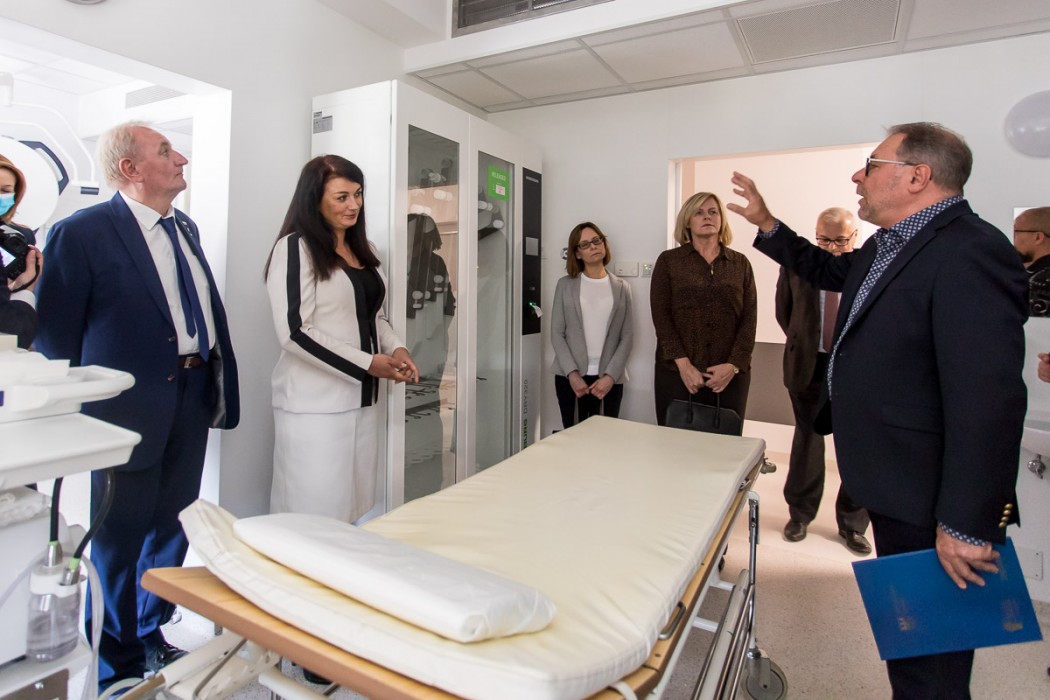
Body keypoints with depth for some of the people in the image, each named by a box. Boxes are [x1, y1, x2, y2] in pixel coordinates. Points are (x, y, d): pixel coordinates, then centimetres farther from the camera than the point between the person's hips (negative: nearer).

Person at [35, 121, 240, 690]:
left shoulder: (184, 228, 12)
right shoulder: (81, 233, -9)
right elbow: (55, 336, -8)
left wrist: (218, 386, 11)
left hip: (192, 401, 7)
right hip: (130, 408, -6)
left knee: (171, 530, 18)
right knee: (119, 539, 9)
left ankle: (151, 638, 39)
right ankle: (115, 666, 30)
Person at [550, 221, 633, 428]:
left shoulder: (622, 288, 8)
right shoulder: (565, 285, 5)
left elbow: (627, 336, 3)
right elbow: (557, 333, 1)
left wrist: (611, 375, -8)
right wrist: (572, 373, -10)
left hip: (609, 379, 1)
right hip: (570, 377, 0)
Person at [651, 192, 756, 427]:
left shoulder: (740, 264, 10)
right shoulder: (668, 260, 4)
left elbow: (749, 319, 4)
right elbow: (661, 316, -3)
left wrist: (734, 365, -9)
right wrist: (683, 364, -13)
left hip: (730, 374, 2)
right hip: (677, 373, -1)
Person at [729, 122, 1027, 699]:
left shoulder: (969, 252, -23)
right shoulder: (892, 246, 9)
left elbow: (989, 401, -28)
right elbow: (829, 271, 30)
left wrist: (965, 525, -25)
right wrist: (766, 223, 24)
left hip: (930, 506, -10)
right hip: (896, 487, 10)